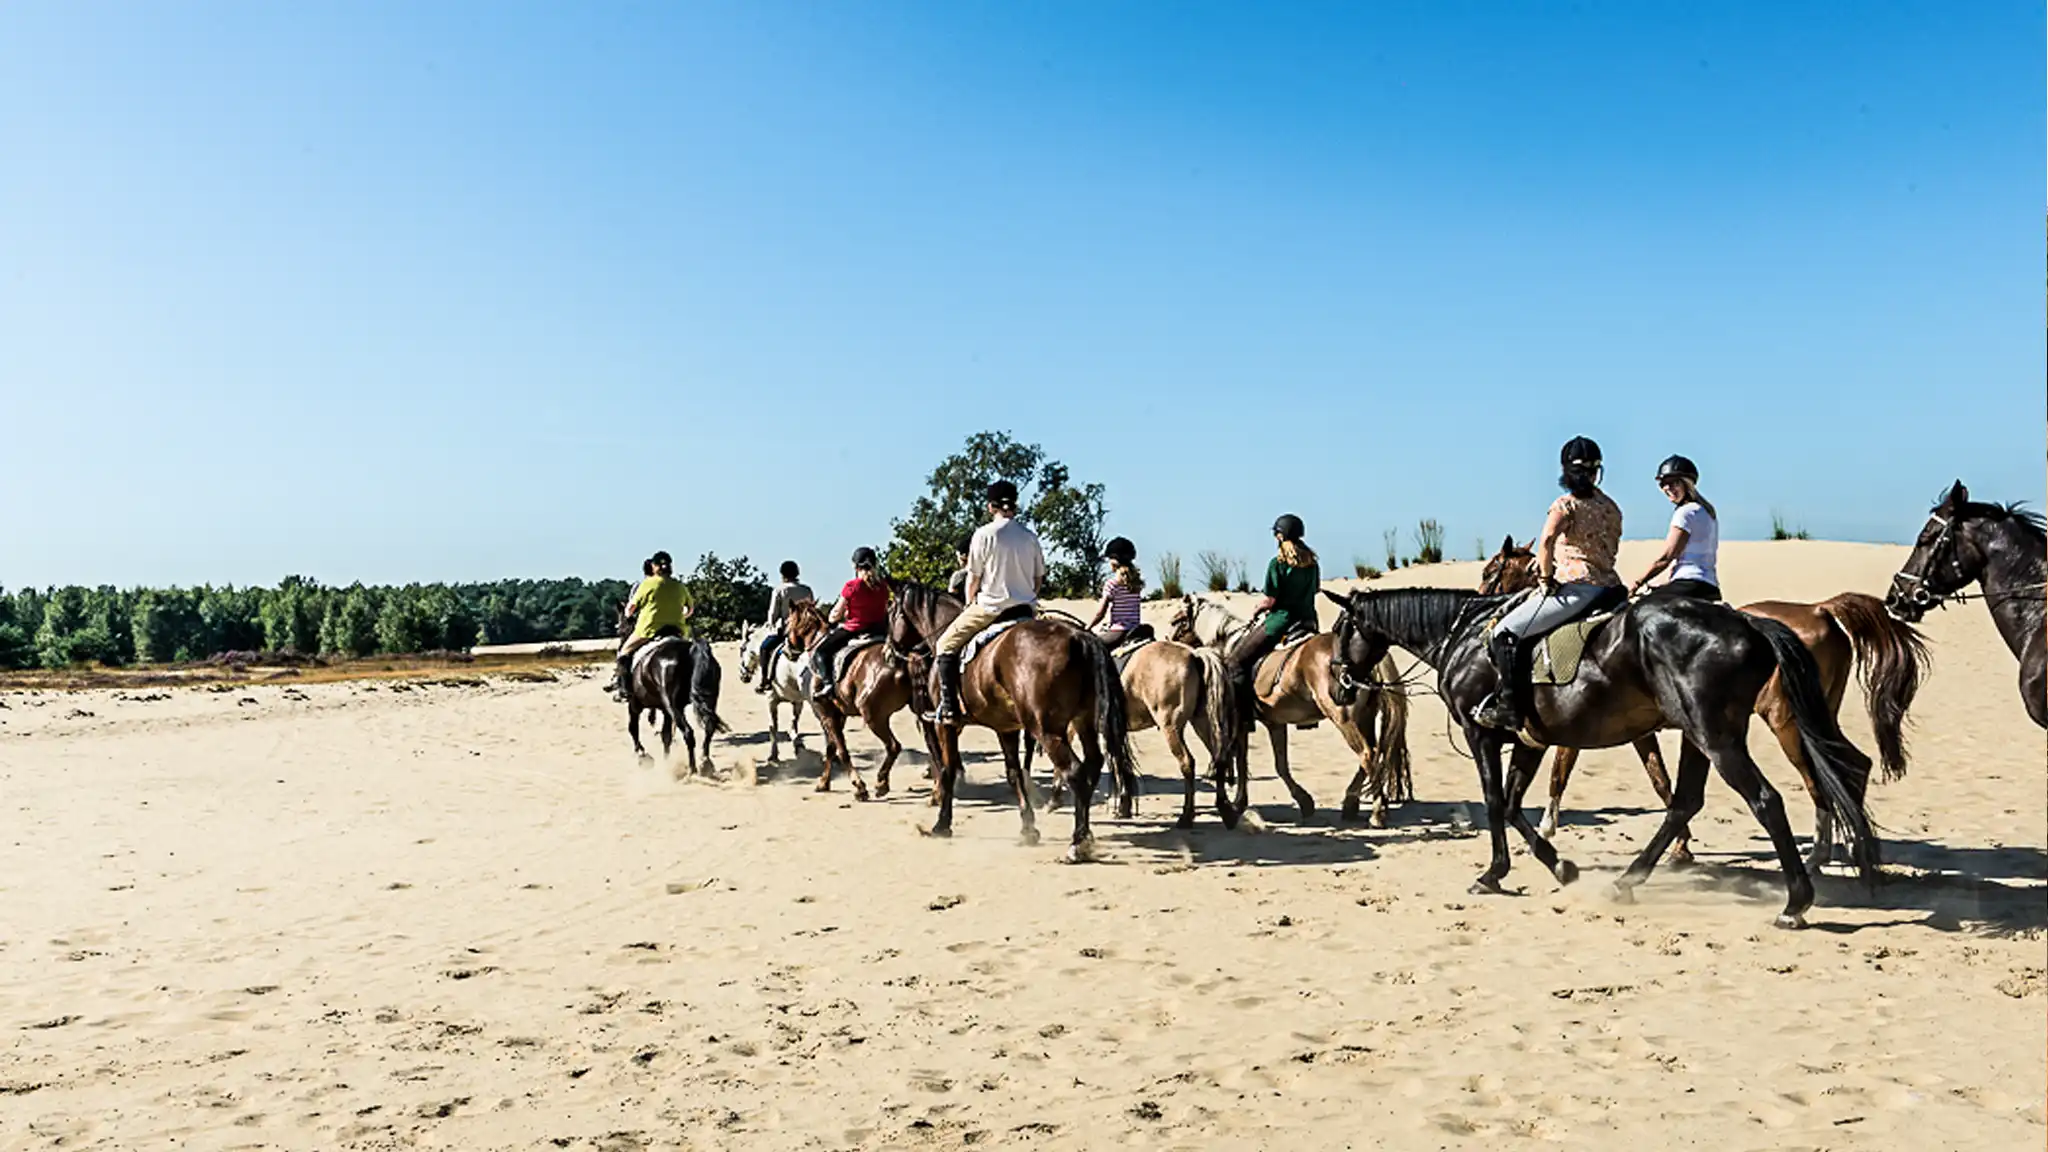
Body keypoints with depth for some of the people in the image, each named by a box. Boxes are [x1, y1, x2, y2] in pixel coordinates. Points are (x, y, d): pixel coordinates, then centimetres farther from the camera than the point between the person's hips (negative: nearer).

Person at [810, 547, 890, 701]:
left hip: (853, 630, -6)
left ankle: (827, 683, -10)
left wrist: (832, 620, 15)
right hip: (877, 630, 6)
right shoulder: (883, 587, 3)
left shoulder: (852, 586, -13)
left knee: (819, 651, 7)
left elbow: (836, 613, -7)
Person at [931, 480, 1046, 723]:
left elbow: (973, 578, -4)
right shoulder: (1030, 537, 7)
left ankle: (949, 708, -3)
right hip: (1026, 609, 5)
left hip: (991, 608, -5)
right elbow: (1039, 579, 11)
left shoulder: (984, 534, -8)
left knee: (946, 646, 6)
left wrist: (969, 603, 11)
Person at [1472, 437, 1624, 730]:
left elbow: (1546, 540, -23)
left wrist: (1546, 578, -10)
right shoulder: (1611, 507, 16)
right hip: (1609, 586, 8)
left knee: (1505, 632, -6)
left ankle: (1507, 707, -14)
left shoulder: (1567, 504, -5)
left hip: (1576, 587, -8)